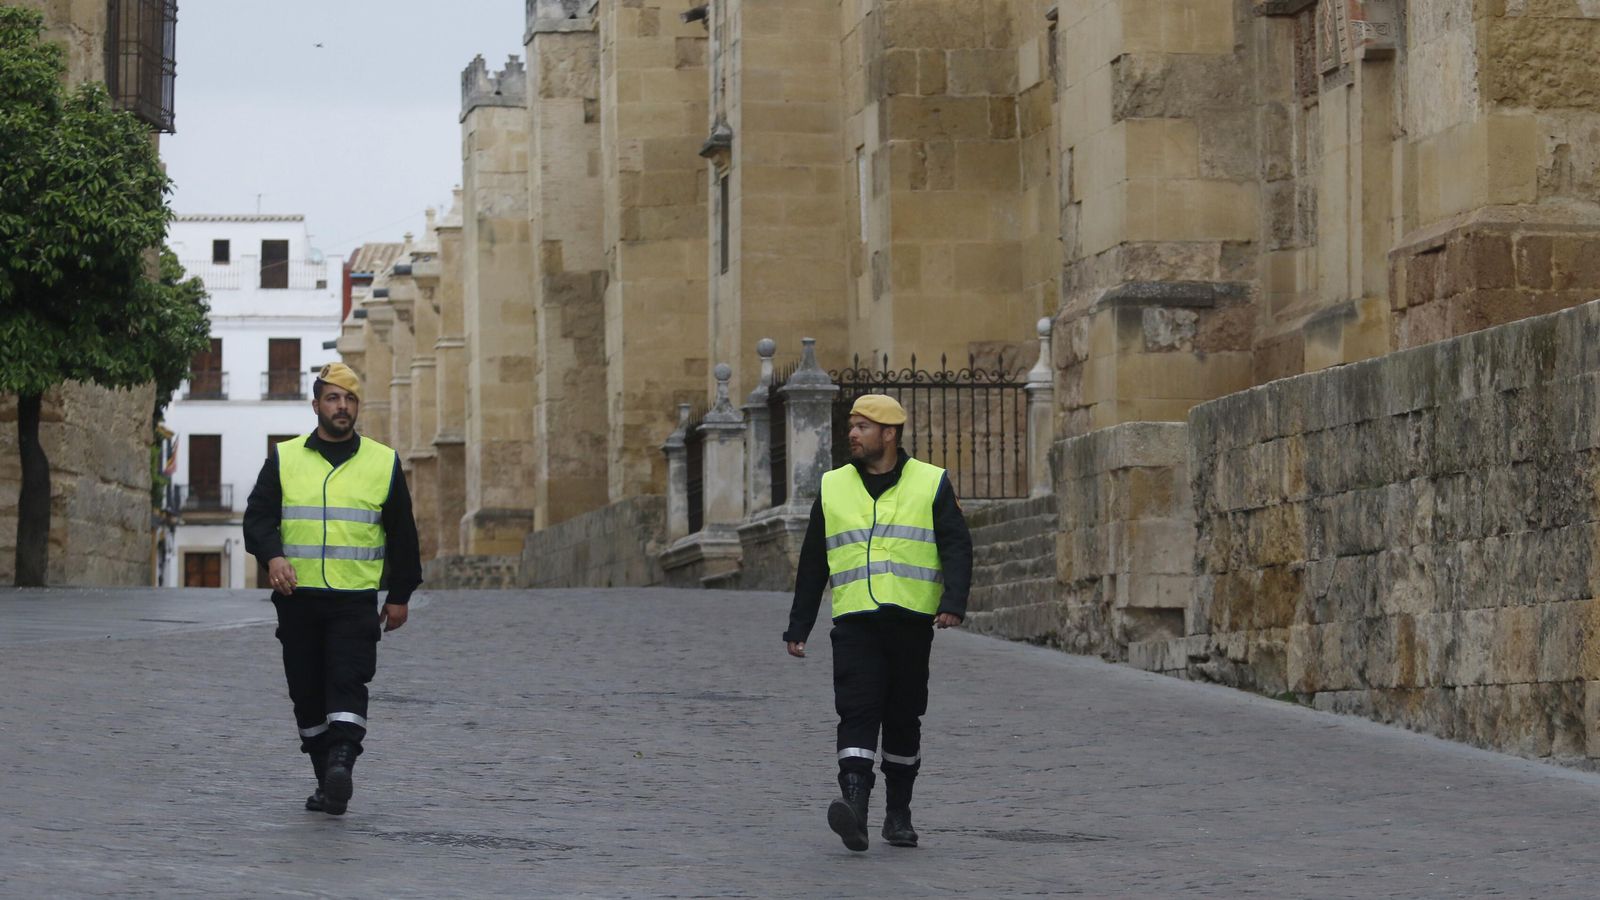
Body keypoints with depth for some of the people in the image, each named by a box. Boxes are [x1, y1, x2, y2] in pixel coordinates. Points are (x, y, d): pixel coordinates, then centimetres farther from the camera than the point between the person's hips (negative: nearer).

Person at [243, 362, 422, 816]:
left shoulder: (384, 462, 9)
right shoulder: (284, 459, 9)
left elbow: (402, 534, 13)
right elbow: (258, 517, 4)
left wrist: (400, 595, 9)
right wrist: (273, 556, -16)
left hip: (356, 600, -2)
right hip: (297, 598, 2)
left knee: (347, 684, -18)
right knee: (307, 694, 5)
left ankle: (341, 764, -30)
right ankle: (327, 780, 15)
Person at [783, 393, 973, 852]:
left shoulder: (931, 484, 6)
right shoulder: (832, 488, 12)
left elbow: (957, 549, 1)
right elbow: (812, 565, 16)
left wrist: (953, 603, -16)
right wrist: (798, 628, 13)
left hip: (911, 623, 0)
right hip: (855, 623, 0)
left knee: (903, 719, 8)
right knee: (857, 711, -15)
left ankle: (898, 813, 20)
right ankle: (854, 805, -27)